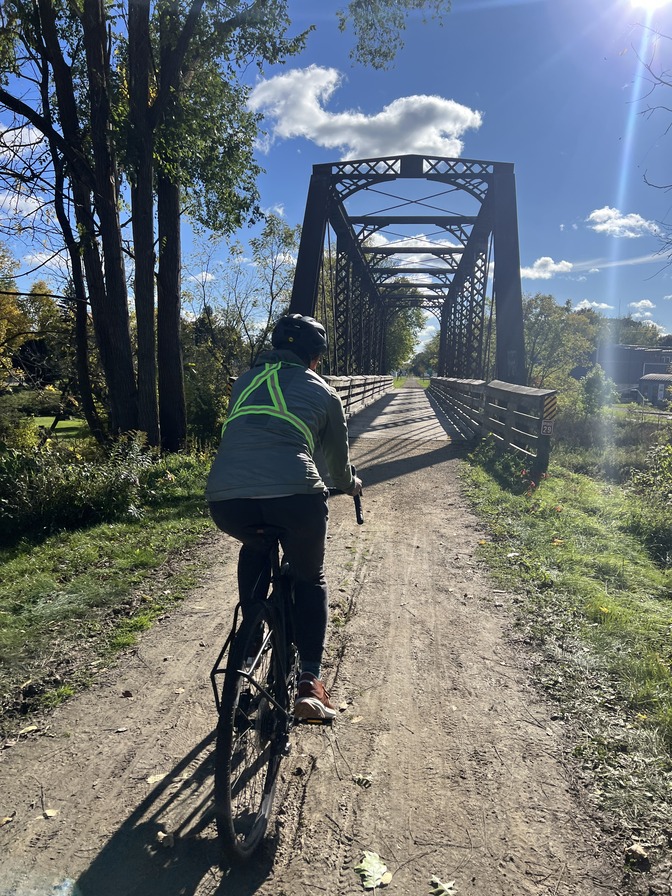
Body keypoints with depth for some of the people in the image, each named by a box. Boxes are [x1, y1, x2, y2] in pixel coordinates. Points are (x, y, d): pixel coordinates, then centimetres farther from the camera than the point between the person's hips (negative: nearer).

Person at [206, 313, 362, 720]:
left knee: (255, 550, 37)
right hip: (295, 496, -3)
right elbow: (339, 457, 30)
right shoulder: (323, 392, 19)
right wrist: (351, 484, 51)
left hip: (225, 499, 3)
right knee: (310, 579, 23)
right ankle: (310, 683, 14)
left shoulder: (246, 381, 27)